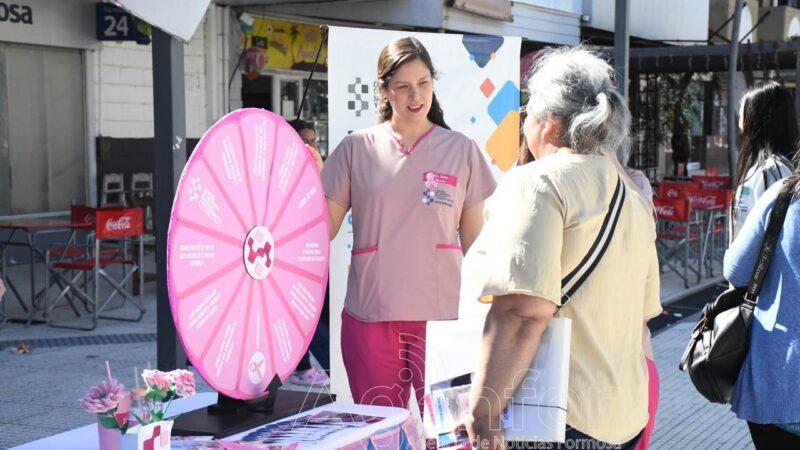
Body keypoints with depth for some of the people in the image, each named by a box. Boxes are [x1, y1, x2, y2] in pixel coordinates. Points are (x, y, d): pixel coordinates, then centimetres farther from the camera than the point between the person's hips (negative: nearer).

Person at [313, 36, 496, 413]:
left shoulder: (460, 150, 4)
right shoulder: (356, 148, 3)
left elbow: (475, 241, 8)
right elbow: (324, 231, 5)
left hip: (440, 313, 0)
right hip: (369, 315, 1)